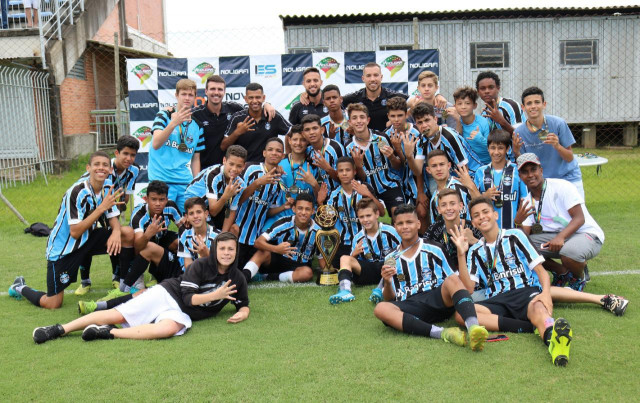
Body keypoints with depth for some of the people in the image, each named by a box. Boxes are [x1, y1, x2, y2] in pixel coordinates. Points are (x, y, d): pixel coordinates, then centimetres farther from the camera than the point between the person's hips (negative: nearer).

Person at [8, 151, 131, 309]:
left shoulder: (108, 190, -4)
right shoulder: (76, 192, -25)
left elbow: (114, 221, -2)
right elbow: (75, 232, -29)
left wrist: (116, 232, -27)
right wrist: (102, 207, -32)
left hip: (87, 240, 6)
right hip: (62, 248, -6)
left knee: (128, 235, -14)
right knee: (53, 305, -5)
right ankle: (20, 287, 27)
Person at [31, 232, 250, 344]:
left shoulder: (237, 278, 5)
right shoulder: (201, 265, -5)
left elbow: (244, 305, 15)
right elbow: (188, 297, -12)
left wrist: (242, 313, -8)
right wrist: (214, 295, -24)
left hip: (181, 313, 1)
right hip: (168, 294, -1)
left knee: (169, 328, -37)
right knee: (117, 315, -18)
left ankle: (108, 333, -28)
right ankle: (59, 330, -9)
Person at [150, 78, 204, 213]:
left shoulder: (197, 125, 12)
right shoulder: (164, 115, 0)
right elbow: (156, 144, -16)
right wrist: (174, 123, -28)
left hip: (186, 182, 4)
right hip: (161, 180, -4)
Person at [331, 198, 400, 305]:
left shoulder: (390, 232, -5)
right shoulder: (358, 238, 5)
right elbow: (354, 262, 9)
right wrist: (354, 254, -13)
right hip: (369, 272, 3)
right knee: (344, 258, -14)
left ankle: (380, 289, -48)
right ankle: (345, 290, -38)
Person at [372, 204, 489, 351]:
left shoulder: (433, 250, 16)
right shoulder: (391, 260, 19)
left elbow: (451, 281, 14)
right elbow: (390, 299, 15)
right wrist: (387, 283, -6)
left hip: (437, 300, -1)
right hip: (409, 307, 1)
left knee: (453, 280, -29)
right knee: (381, 309, -29)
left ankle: (473, 327, -54)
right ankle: (441, 333, -43)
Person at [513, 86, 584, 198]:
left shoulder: (558, 123, -14)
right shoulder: (519, 133, -9)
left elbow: (570, 158, -10)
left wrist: (557, 146, -30)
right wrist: (516, 152, -23)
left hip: (568, 178, -1)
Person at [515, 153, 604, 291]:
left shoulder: (561, 186, -13)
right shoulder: (527, 202, 4)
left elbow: (579, 218, -19)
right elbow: (525, 236, -3)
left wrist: (560, 237, -35)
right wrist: (518, 223, -26)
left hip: (587, 234, -6)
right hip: (556, 236, 6)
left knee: (569, 251, -39)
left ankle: (579, 278, 0)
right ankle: (562, 273, 9)